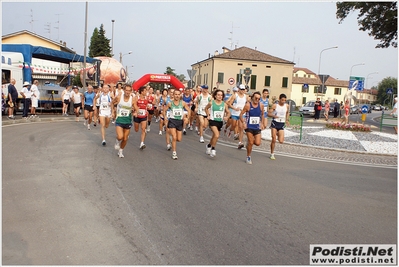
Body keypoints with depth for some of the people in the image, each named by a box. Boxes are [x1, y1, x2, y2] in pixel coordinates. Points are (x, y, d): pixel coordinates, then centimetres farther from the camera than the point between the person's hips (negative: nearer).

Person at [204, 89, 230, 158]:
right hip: (213, 121, -4)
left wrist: (226, 117, -11)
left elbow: (228, 113, 9)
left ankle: (209, 145, 46)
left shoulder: (224, 104, -2)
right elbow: (206, 108, 14)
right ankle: (213, 149, -5)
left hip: (220, 122, 4)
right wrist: (208, 115, 3)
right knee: (216, 135, -23)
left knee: (214, 136, 17)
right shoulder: (211, 103, -6)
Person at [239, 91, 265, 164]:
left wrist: (262, 123, 12)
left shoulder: (261, 105, -1)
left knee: (257, 143, -5)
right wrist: (243, 122, -20)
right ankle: (248, 157, 18)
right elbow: (241, 114, -7)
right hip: (249, 127, -3)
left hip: (257, 127, 3)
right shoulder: (248, 105, -10)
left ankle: (249, 141, 29)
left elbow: (262, 114, 17)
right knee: (250, 143, -1)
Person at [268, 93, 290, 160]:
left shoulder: (287, 106, 2)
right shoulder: (275, 105, -7)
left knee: (281, 141, -7)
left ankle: (278, 134, 29)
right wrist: (274, 116, -25)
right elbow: (269, 113, -7)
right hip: (275, 123, -2)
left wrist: (287, 119, 13)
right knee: (273, 140, -5)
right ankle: (272, 154, 11)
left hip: (282, 124, 3)